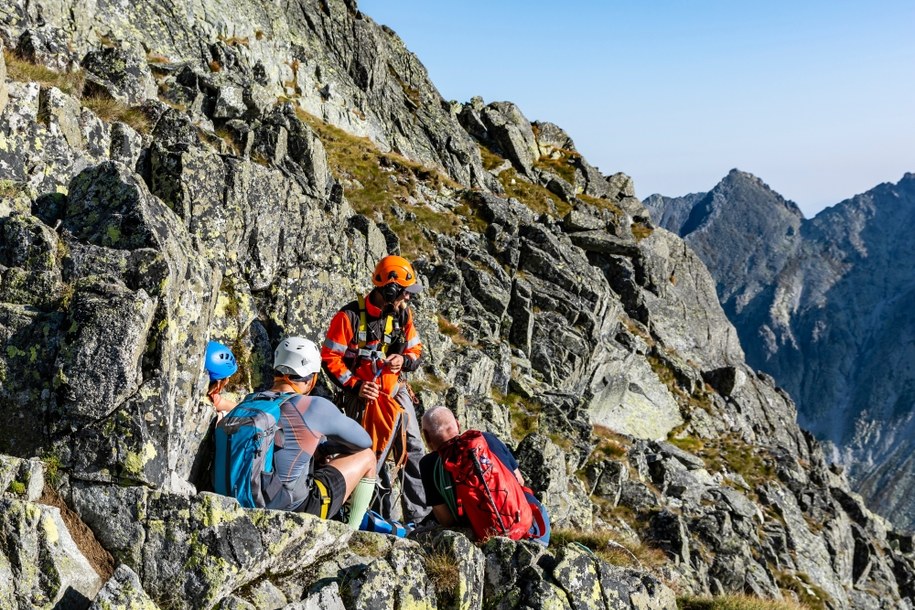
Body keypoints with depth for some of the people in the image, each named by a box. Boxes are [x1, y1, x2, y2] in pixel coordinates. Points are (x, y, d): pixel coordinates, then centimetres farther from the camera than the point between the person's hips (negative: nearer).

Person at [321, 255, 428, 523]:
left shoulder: (403, 314, 0)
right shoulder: (350, 317, -15)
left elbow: (416, 351, 10)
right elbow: (330, 359, -11)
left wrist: (404, 361, -12)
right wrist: (355, 385, -18)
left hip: (395, 391, 5)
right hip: (362, 394, -5)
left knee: (413, 450, 2)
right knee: (373, 455, 0)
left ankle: (417, 514, 11)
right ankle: (384, 516, 13)